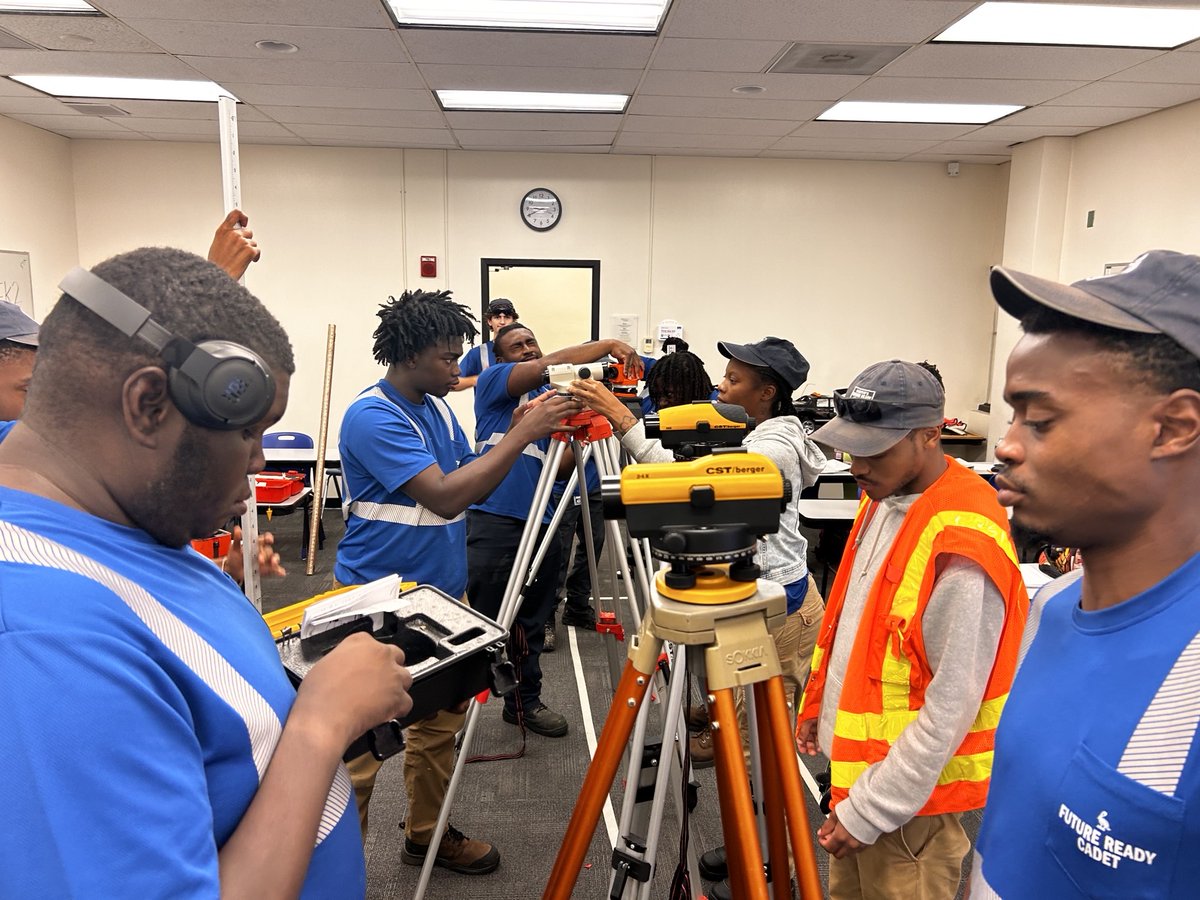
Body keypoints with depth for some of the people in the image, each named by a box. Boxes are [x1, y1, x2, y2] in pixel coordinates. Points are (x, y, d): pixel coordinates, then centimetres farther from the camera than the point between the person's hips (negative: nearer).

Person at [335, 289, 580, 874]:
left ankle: (428, 833, 35)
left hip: (440, 593, 8)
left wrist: (516, 434, -5)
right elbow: (445, 496, -28)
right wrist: (521, 436, -25)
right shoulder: (372, 416, -19)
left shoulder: (437, 407, 7)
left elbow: (471, 487, 10)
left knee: (440, 722, 18)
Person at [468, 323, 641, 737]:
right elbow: (550, 364, -17)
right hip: (494, 520, -6)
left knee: (530, 624, 15)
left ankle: (525, 702, 30)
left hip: (541, 524, 6)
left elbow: (561, 466, 13)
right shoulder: (493, 381, 2)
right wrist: (609, 344, -17)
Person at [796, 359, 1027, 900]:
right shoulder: (884, 497, 1)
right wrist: (820, 703, 16)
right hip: (855, 757, 8)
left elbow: (950, 708, -23)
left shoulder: (961, 545, -27)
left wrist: (871, 810, -18)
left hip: (907, 795, -8)